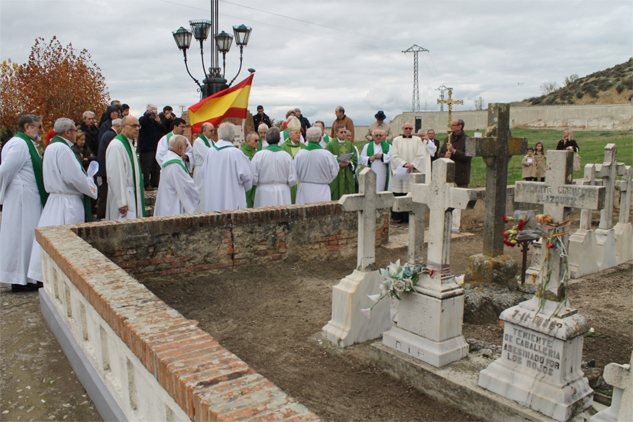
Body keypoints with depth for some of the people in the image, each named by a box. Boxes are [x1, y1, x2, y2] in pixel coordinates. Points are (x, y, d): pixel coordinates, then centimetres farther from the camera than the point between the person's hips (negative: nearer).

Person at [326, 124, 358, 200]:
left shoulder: (349, 144, 14)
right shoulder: (331, 145, -2)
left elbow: (355, 159, 10)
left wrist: (349, 162, -10)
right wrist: (339, 164, -18)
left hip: (348, 177, 4)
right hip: (336, 178, -4)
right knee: (337, 196, -5)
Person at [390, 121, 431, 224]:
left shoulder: (417, 140, 10)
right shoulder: (396, 140, 9)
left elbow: (421, 155, 1)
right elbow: (394, 156, -1)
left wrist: (413, 165, -14)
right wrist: (404, 164, -14)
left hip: (414, 172, 0)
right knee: (399, 195, -3)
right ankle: (400, 217, 4)